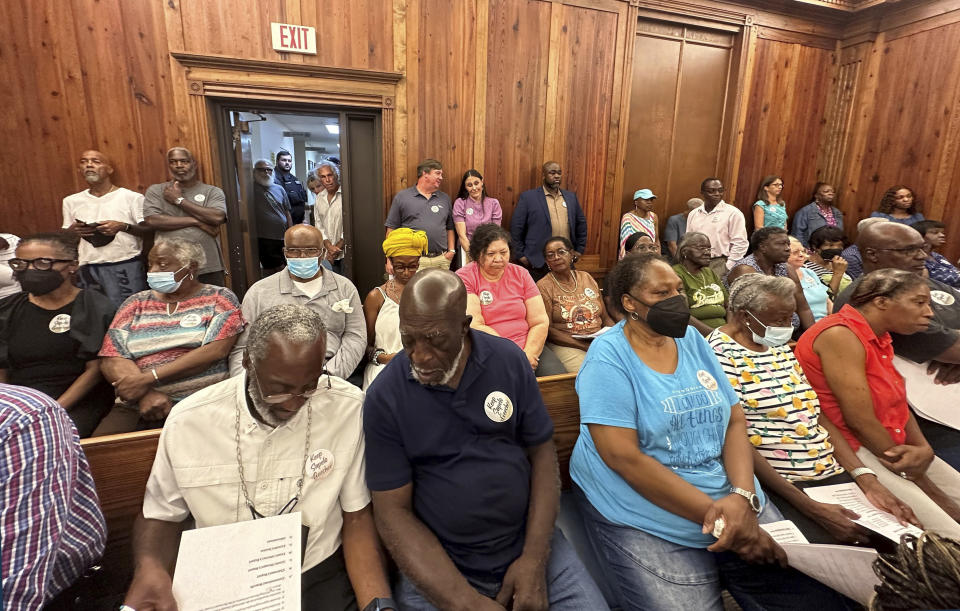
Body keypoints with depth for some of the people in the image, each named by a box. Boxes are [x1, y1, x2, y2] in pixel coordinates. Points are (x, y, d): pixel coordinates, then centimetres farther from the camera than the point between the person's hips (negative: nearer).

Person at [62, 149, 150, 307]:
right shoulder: (71, 201, 15)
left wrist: (123, 227, -20)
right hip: (87, 270, 4)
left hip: (126, 268, -4)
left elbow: (149, 229, -4)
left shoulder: (132, 197, 1)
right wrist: (72, 230, -1)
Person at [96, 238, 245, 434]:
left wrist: (148, 378, -12)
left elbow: (215, 351, -9)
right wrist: (145, 394, -12)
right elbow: (111, 359, 7)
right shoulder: (136, 303, 17)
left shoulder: (219, 298, 6)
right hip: (138, 405, 3)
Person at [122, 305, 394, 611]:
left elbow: (357, 517, -7)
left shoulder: (348, 409, -15)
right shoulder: (187, 422, -10)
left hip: (319, 577, -1)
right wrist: (149, 568, -14)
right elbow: (161, 515, 5)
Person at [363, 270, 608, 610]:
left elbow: (542, 453, -1)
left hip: (528, 542, 1)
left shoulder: (509, 361, -7)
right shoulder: (384, 397, -12)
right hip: (435, 564, 0)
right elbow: (393, 510, -10)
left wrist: (535, 559, -9)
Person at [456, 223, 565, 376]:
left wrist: (529, 354, -12)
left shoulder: (520, 274, 11)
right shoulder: (464, 278, -2)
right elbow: (474, 326, -12)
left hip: (528, 348, 4)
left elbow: (540, 322, 5)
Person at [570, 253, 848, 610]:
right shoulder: (609, 356, -14)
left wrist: (742, 496, -13)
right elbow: (623, 456, -20)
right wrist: (716, 515, -19)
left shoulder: (692, 340, 5)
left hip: (729, 497, 5)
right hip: (647, 519, -5)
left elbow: (734, 421, 5)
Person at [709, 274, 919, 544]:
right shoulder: (721, 353, -14)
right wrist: (810, 508, -20)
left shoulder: (780, 347, 12)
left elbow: (818, 416, 10)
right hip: (777, 484, -8)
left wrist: (866, 479, -1)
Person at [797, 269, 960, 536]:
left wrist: (923, 448, -10)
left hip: (893, 448, 10)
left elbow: (897, 403, 10)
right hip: (850, 452, -10)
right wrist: (914, 472, -10)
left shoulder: (878, 337, 11)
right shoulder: (840, 335, -20)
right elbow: (859, 420, -21)